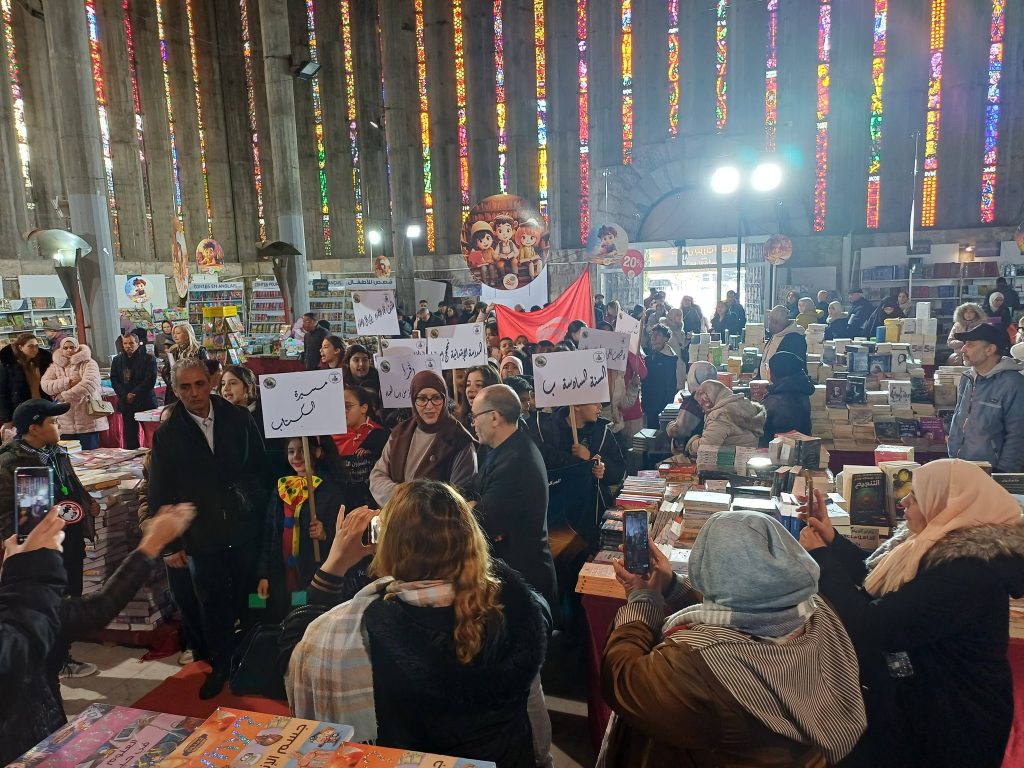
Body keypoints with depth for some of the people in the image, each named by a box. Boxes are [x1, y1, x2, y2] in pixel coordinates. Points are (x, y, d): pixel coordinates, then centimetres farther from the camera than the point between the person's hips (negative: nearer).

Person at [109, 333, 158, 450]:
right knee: (129, 435, 4)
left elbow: (150, 380, -9)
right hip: (126, 404, 4)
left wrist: (134, 394, -14)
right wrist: (125, 395, -8)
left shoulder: (148, 358, 0)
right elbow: (114, 381, 7)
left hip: (145, 402, -4)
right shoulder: (117, 360, 14)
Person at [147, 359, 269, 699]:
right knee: (212, 605, 10)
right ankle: (220, 664, 32)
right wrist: (169, 545, -1)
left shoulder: (239, 419, -1)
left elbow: (261, 467, 7)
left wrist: (258, 509, 0)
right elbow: (160, 494, 0)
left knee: (246, 598, 10)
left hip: (245, 530, 1)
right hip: (201, 538, 0)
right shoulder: (167, 435, -2)